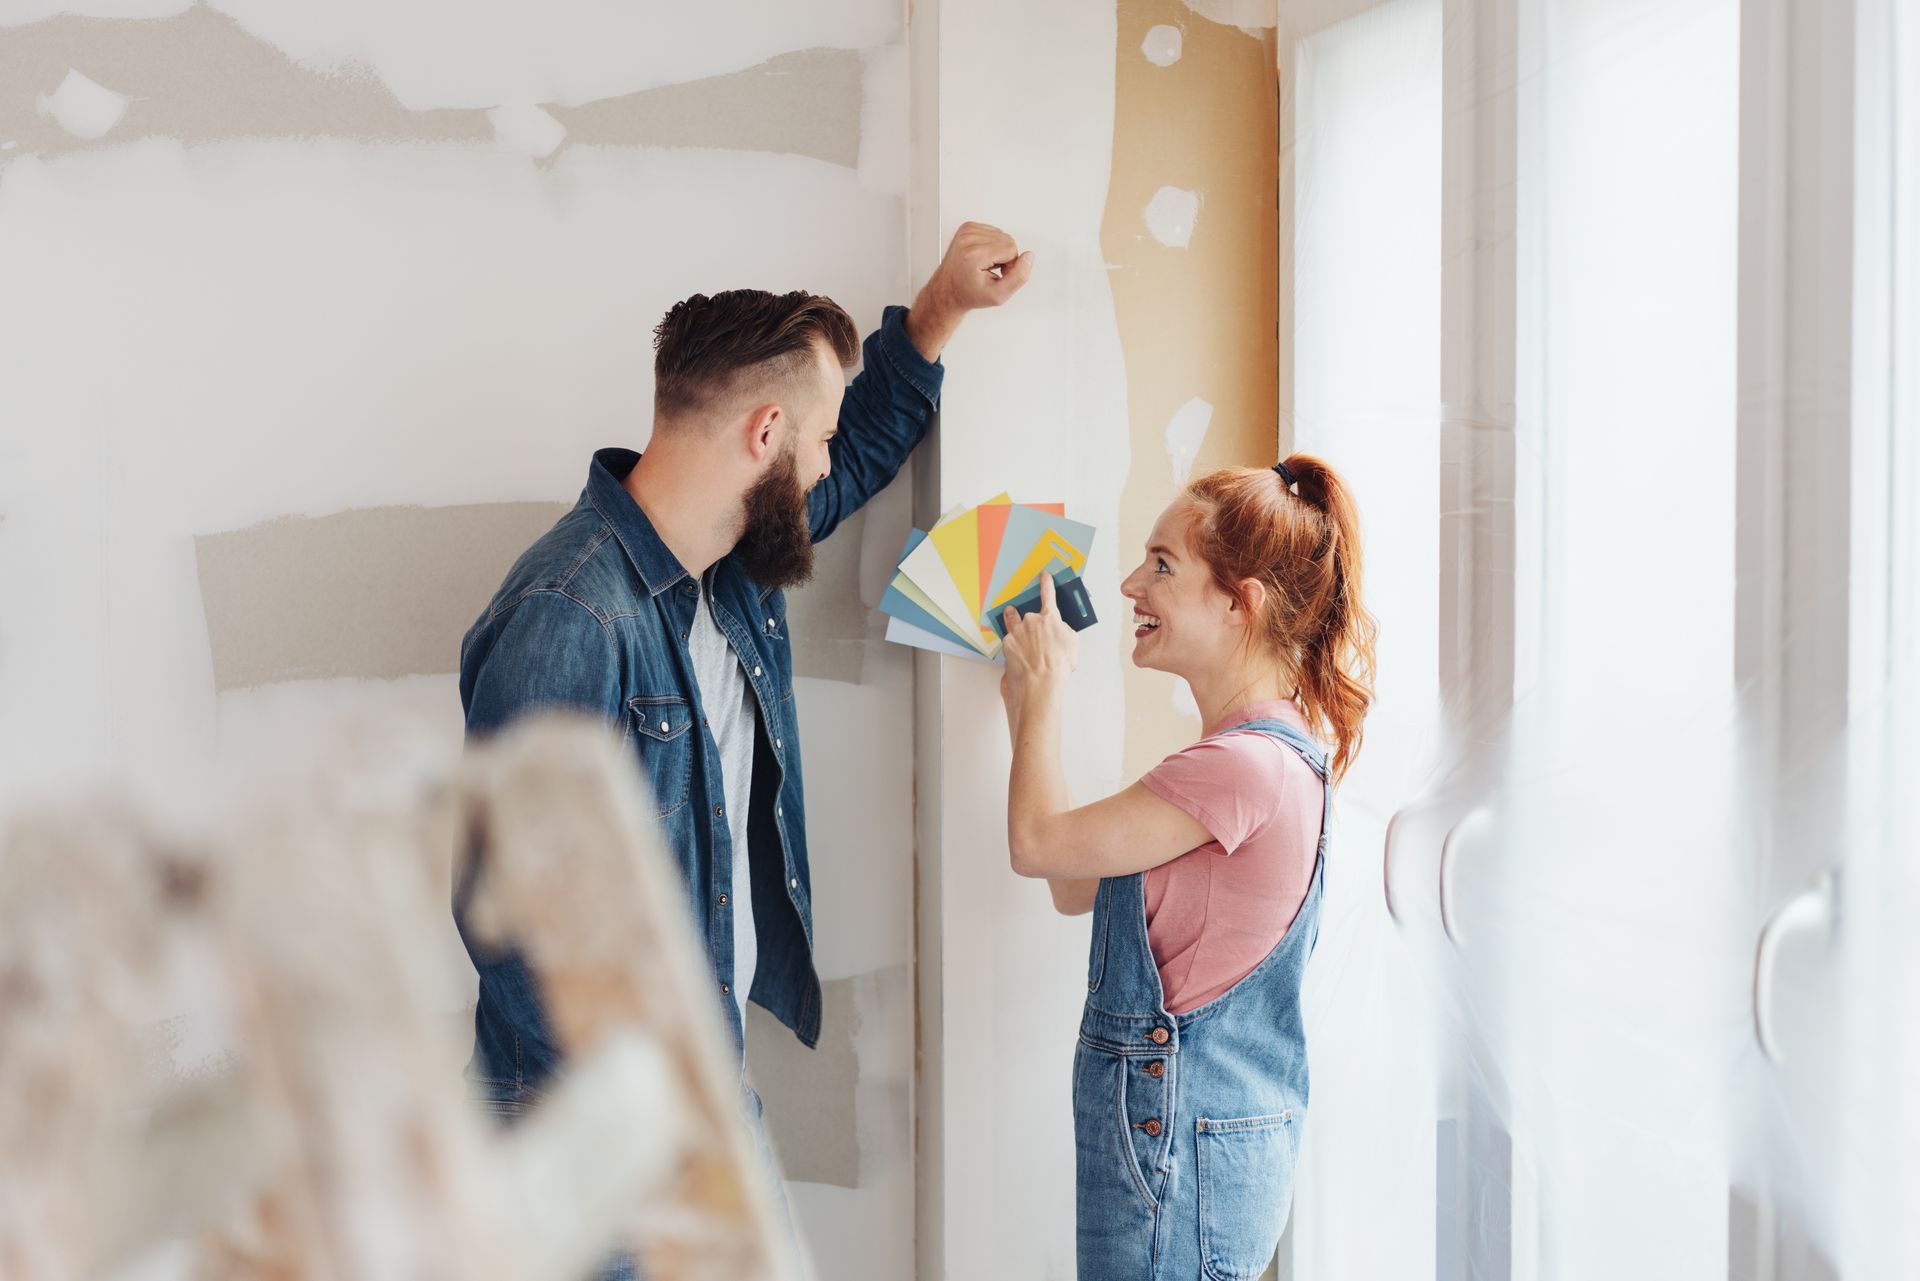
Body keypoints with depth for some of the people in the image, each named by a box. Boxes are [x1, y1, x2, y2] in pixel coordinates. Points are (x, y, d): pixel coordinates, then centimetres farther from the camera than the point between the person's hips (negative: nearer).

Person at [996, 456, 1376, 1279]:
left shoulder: (1248, 765, -22)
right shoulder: (1271, 748, 11)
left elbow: (1038, 841, -13)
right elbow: (1076, 887, 14)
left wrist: (1046, 686, 2)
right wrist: (1025, 706, 17)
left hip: (1179, 1148, -10)